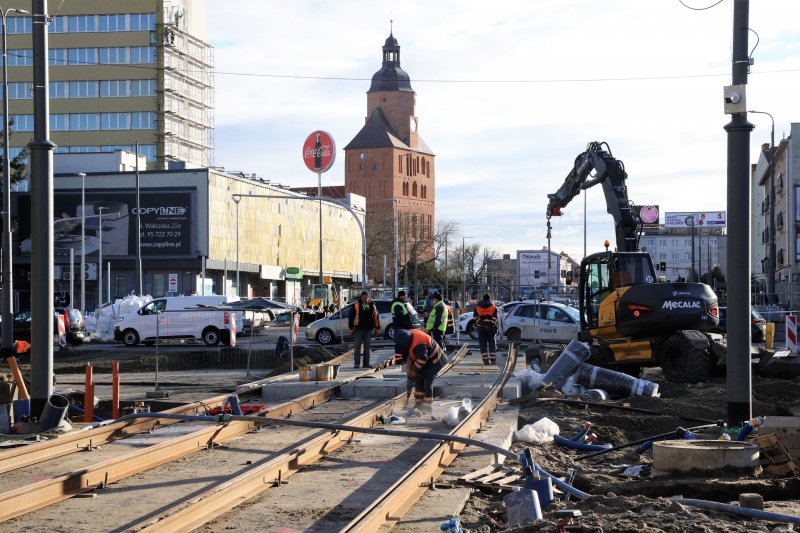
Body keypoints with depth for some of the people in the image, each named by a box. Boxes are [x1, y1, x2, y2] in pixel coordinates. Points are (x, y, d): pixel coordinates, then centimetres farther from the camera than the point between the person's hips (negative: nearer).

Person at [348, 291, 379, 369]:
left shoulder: (372, 306, 6)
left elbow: (376, 317, 11)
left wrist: (377, 328, 9)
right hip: (358, 329, -3)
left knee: (367, 347, 8)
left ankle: (366, 363, 13)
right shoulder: (356, 305, -4)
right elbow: (351, 317, -4)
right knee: (357, 347, 0)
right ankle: (357, 363, 4)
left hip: (368, 330, 3)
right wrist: (351, 328, -6)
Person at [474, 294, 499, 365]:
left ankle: (485, 360, -4)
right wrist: (494, 326, -3)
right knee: (492, 345, 5)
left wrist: (477, 326, 1)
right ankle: (493, 360, 0)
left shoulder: (477, 307, 8)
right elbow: (495, 318, -4)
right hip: (491, 328, 0)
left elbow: (476, 318, 1)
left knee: (483, 345, 2)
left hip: (481, 328, 0)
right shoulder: (493, 307, 5)